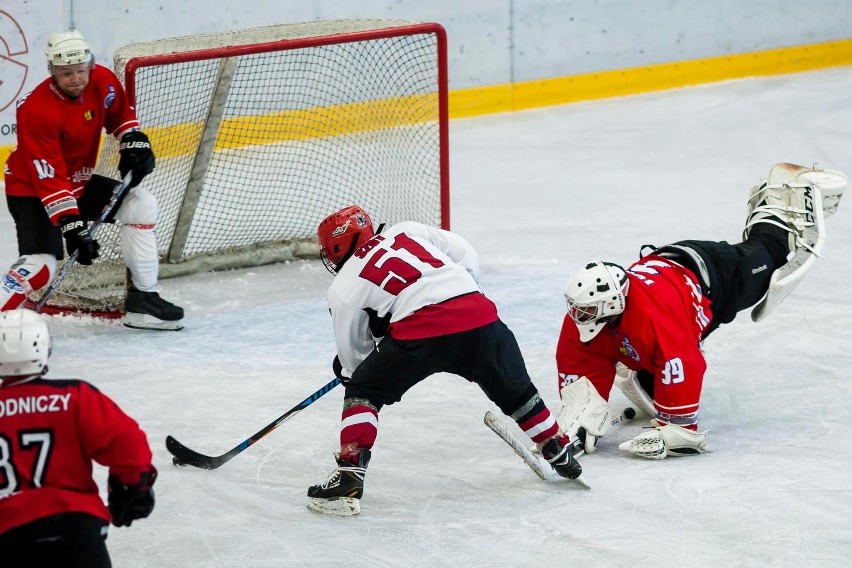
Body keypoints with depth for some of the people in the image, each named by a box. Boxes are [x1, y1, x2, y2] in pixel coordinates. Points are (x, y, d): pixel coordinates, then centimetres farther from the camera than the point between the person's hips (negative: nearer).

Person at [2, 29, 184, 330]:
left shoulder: (103, 82, -12)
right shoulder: (37, 111, -31)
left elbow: (121, 113, 12)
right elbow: (48, 178, -33)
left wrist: (134, 142, -6)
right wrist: (72, 226, -37)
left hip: (79, 182, 7)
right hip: (31, 190, -7)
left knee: (141, 204, -1)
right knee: (40, 264, -25)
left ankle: (143, 298, 5)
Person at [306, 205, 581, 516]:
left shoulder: (343, 290, 15)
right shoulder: (406, 231, 23)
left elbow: (353, 354, 22)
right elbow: (465, 254, 19)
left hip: (419, 331, -4)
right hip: (478, 314, 4)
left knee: (363, 391, 14)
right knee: (512, 389, 28)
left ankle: (349, 480, 1)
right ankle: (560, 453, 41)